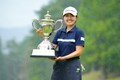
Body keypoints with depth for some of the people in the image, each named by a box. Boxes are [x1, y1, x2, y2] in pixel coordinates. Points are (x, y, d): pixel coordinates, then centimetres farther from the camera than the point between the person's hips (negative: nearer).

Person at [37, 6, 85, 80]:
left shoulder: (79, 33, -5)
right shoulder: (60, 32, 11)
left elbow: (78, 52, -11)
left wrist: (63, 58, -21)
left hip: (73, 66, -5)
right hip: (59, 66, 5)